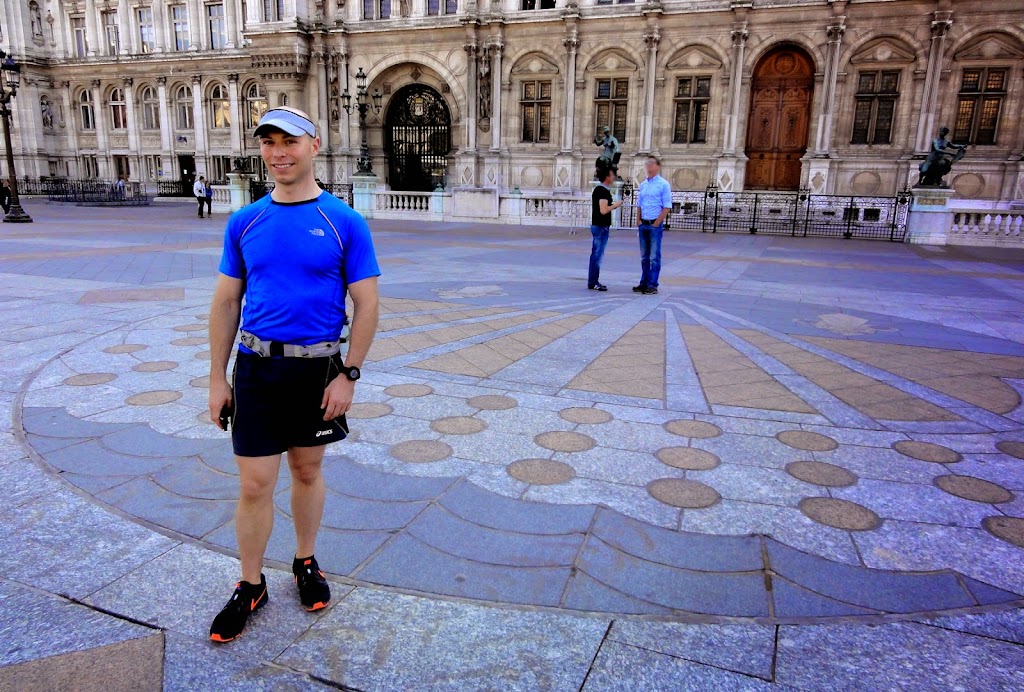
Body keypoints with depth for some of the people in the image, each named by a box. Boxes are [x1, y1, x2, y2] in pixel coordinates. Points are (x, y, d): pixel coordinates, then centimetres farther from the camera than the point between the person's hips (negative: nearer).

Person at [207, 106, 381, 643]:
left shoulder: (345, 223, -5)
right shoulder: (245, 222, 2)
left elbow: (366, 303, -6)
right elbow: (226, 302, 6)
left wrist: (348, 375, -10)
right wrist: (216, 377, 4)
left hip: (318, 368, -1)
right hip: (256, 367, 1)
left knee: (307, 470, 15)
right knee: (255, 484, 4)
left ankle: (306, 563, 36)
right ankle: (250, 586, 24)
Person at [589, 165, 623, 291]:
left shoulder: (597, 189, 14)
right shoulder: (604, 191, -17)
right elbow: (603, 210, -25)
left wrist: (612, 206, 16)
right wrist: (615, 205, -11)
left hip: (596, 225, 10)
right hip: (601, 227, -10)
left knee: (595, 254, 12)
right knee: (598, 255, -6)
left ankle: (592, 281, 17)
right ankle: (593, 282, -2)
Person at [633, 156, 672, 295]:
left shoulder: (663, 184, -5)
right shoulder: (642, 185, 12)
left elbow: (667, 207, -9)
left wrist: (656, 224, -12)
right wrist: (640, 223, 7)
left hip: (655, 225, -6)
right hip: (643, 225, 6)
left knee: (654, 257, -2)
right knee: (644, 257, 11)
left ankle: (652, 285, 1)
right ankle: (644, 283, 18)